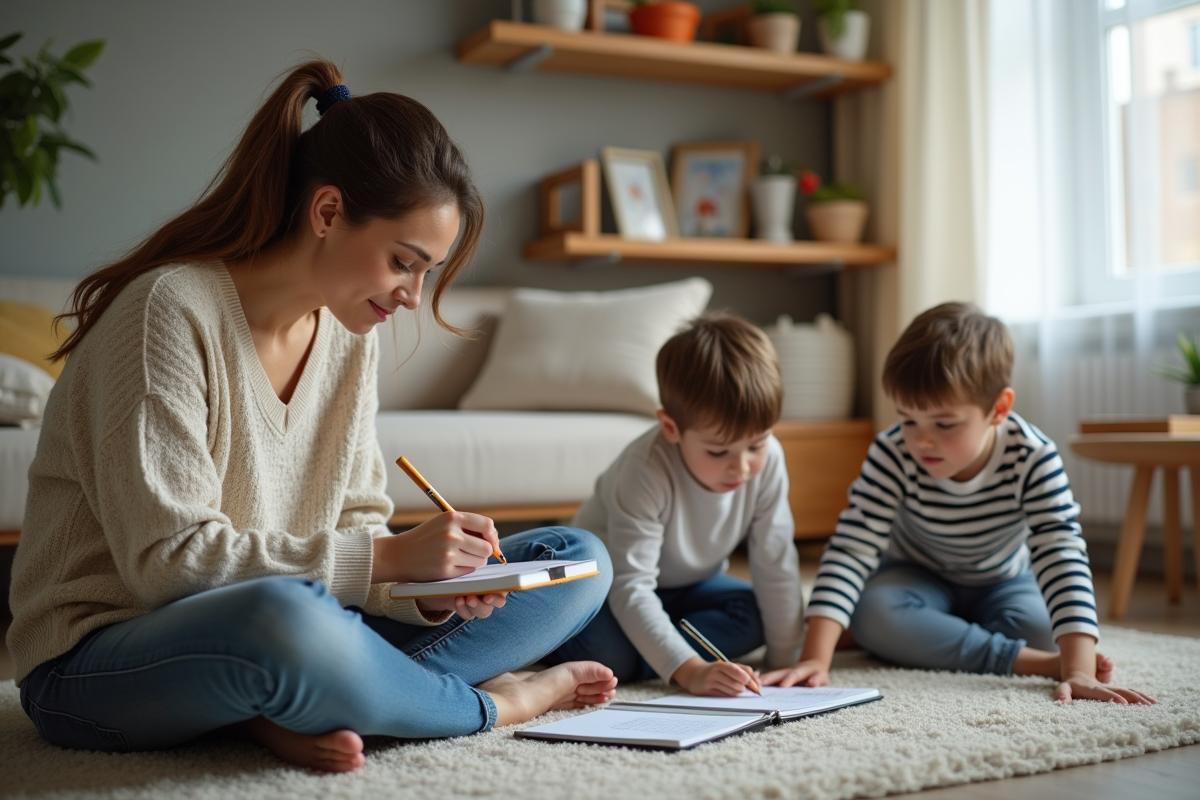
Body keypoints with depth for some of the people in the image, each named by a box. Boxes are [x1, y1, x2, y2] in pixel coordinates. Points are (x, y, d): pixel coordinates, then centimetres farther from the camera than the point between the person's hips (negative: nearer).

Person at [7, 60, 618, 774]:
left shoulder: (349, 335, 5)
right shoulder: (170, 311, -17)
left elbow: (354, 527, 5)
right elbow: (165, 558, -22)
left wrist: (430, 588, -17)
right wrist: (387, 558, -26)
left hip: (280, 623, 7)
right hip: (95, 662, -7)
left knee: (578, 561, -1)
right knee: (284, 613, -44)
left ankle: (297, 711, -19)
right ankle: (487, 702, -13)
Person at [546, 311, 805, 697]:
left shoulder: (767, 460, -24)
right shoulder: (647, 469, -38)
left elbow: (776, 565, -16)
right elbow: (630, 588, -39)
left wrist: (785, 661, -19)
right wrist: (689, 670, -45)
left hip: (689, 583, 5)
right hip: (605, 581, -5)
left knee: (751, 615, -20)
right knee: (610, 653, -31)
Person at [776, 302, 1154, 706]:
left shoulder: (1033, 460, -31)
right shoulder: (892, 455, -29)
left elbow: (1062, 560, -37)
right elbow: (850, 550, -32)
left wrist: (1079, 672, -49)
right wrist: (815, 659, -42)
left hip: (1003, 582, 1)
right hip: (917, 577, 0)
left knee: (1041, 627, -29)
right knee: (872, 615, -32)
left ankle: (924, 643, -4)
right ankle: (1021, 660, -27)